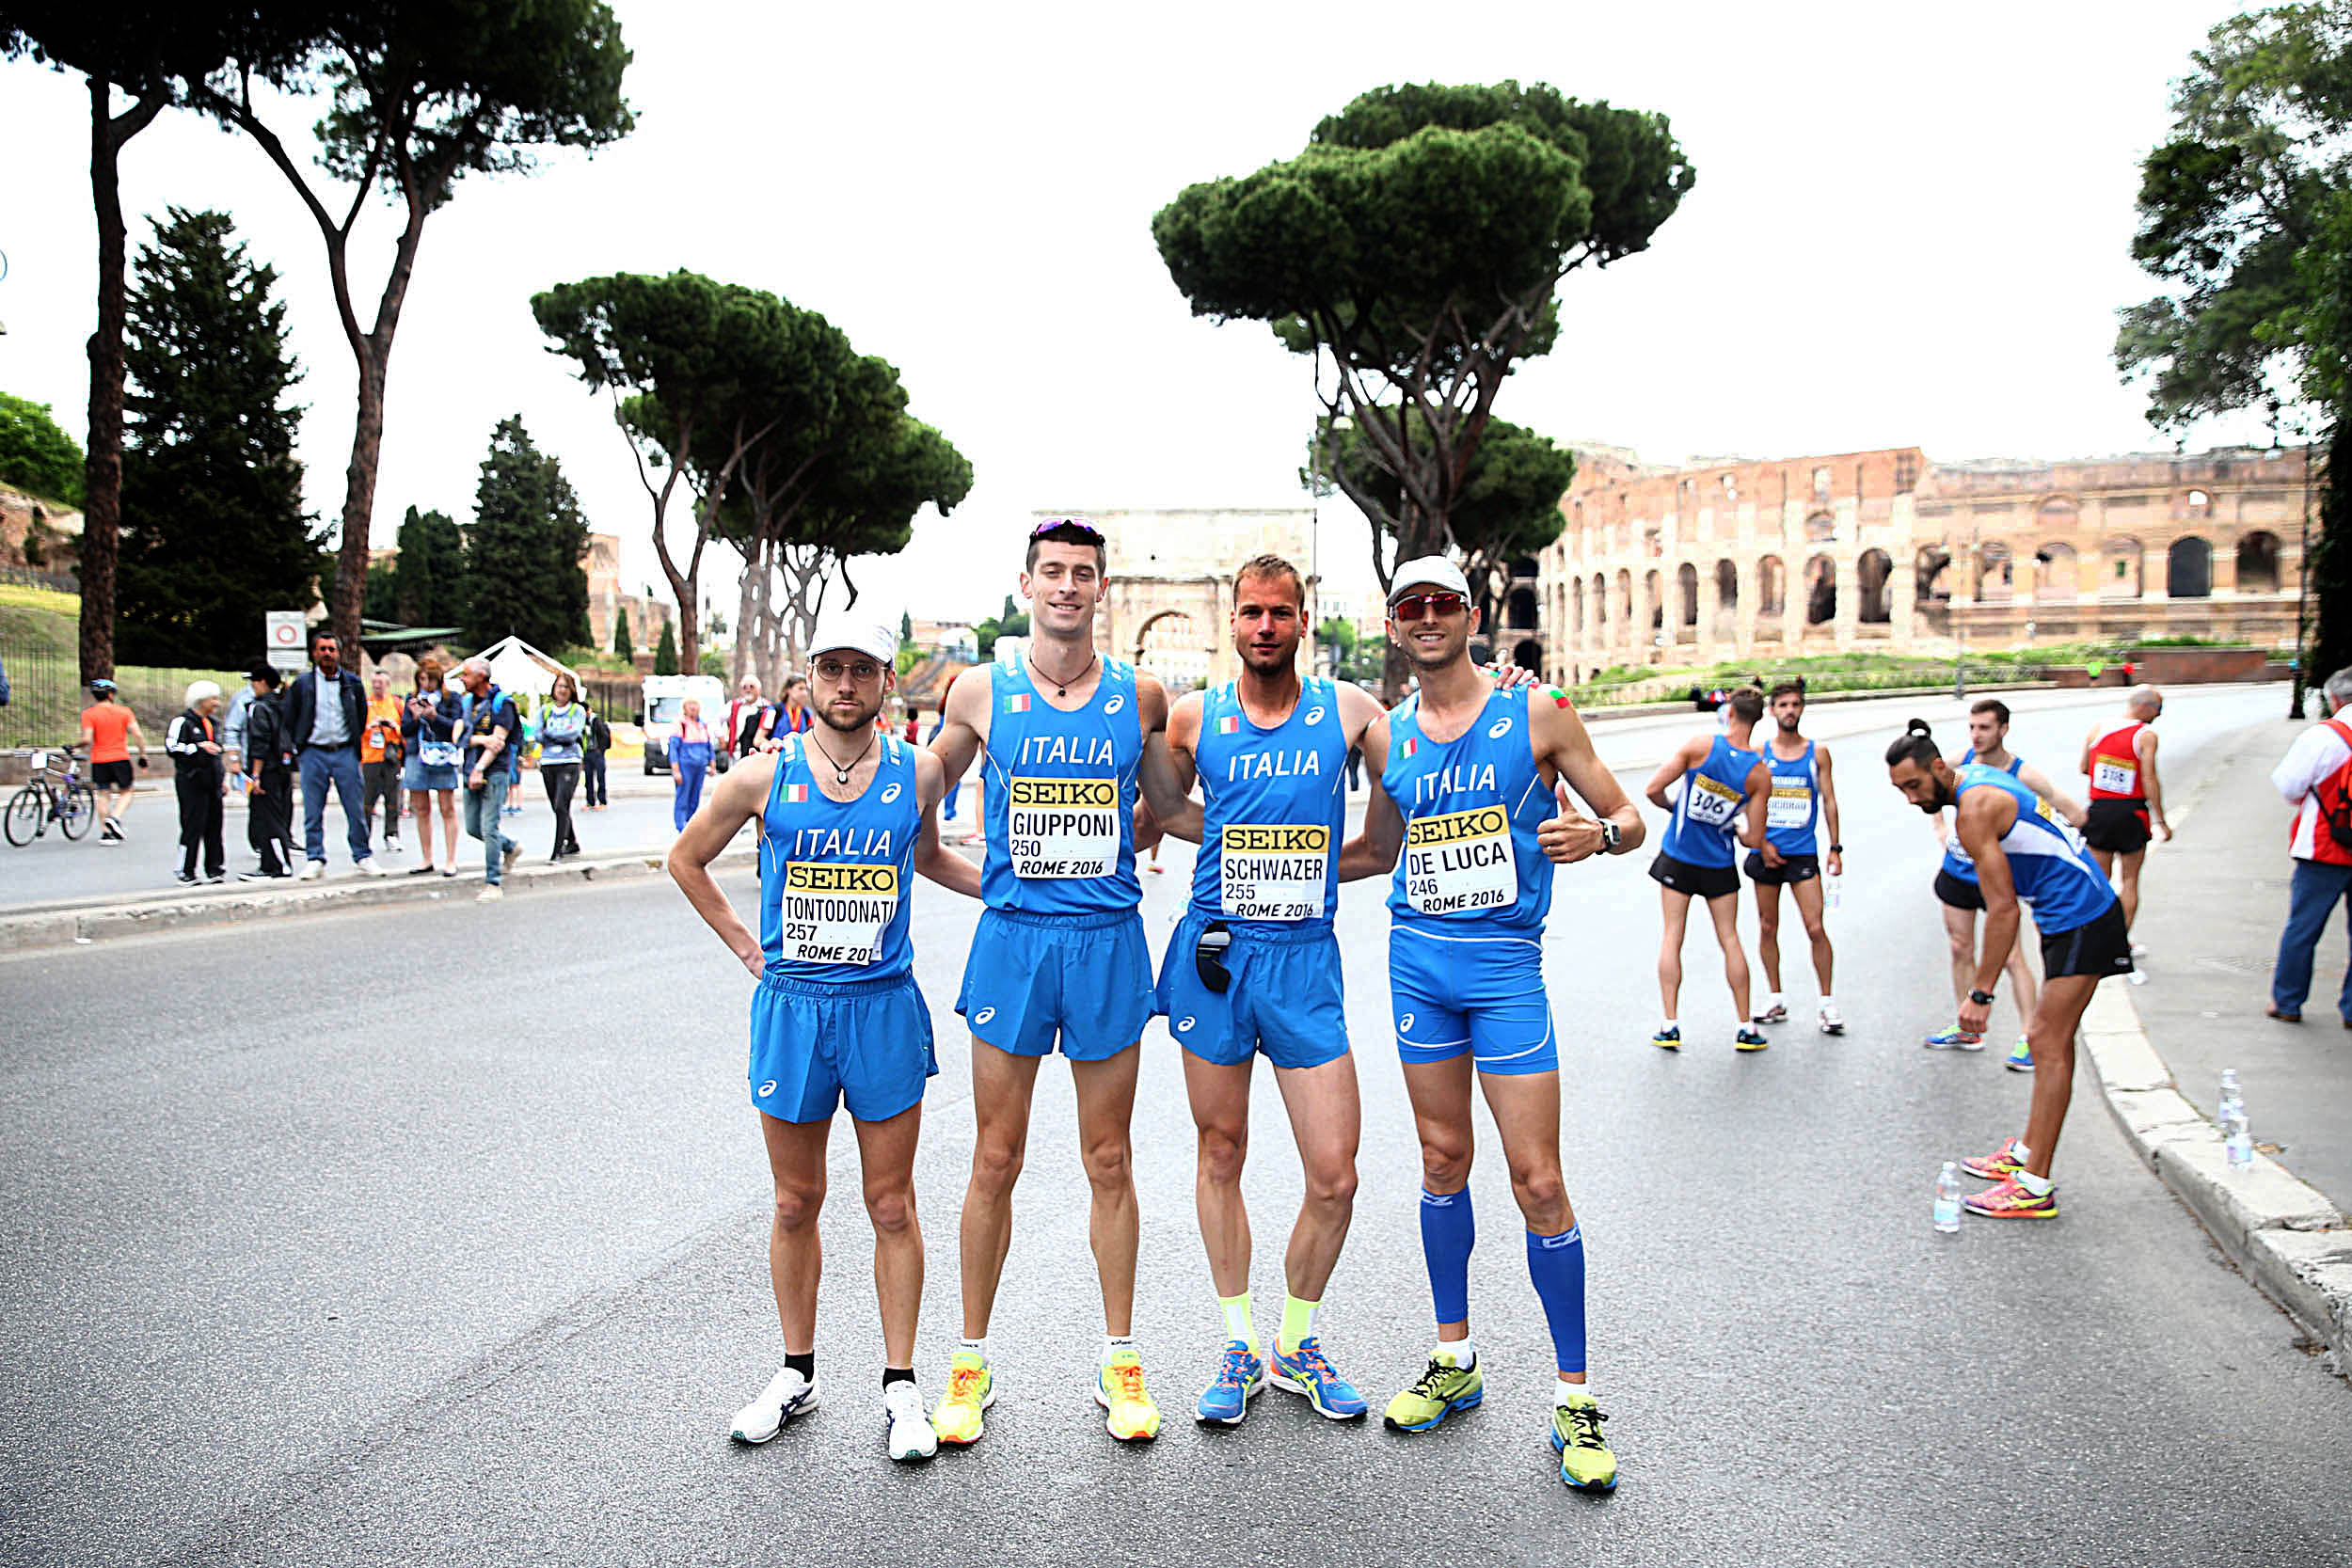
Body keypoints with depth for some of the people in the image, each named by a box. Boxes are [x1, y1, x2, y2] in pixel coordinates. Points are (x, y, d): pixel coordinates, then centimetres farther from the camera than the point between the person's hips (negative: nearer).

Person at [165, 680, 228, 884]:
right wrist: (199, 746, -19)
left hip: (212, 783, 7)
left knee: (214, 826, 6)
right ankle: (185, 871, 0)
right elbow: (172, 747, -16)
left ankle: (215, 869, 10)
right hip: (191, 783, -7)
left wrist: (221, 779, 26)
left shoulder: (213, 723, 19)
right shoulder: (181, 722, -5)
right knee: (192, 827, -7)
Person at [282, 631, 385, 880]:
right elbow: (290, 720, 10)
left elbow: (362, 717, 16)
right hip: (313, 754, 0)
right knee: (313, 812, 2)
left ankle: (362, 858, 8)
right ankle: (315, 860, 9)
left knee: (356, 809, 0)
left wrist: (354, 746, 11)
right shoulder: (302, 683, 4)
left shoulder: (352, 682, 6)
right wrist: (297, 750, 6)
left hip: (345, 752, 0)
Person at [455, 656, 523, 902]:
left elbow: (498, 741, -12)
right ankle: (510, 848, 34)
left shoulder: (502, 703, -5)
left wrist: (480, 769, -19)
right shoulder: (467, 702, 15)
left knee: (488, 828, -10)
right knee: (472, 827, 9)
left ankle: (492, 884, -6)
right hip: (472, 771, 7)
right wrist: (482, 739, -14)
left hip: (495, 771, -7)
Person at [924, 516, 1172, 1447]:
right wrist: (982, 879, 10)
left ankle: (1120, 1360, 22)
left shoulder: (1141, 697, 2)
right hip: (1012, 938, 0)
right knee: (995, 1161, 6)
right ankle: (971, 1361, 21)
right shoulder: (981, 693, 1)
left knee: (1108, 1162, 9)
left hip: (1109, 940, 0)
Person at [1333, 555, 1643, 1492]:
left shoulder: (1535, 713, -3)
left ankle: (1574, 1397, 10)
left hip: (1506, 963, -3)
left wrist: (1599, 834, -21)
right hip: (1419, 958, 4)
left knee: (1538, 1183, -4)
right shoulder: (1386, 736, 8)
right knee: (1444, 1162, 11)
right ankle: (1454, 1360, 27)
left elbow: (1629, 819, 1)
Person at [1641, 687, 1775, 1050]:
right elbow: (1753, 838, -9)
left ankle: (1669, 1026, 6)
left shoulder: (1700, 745, -15)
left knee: (1672, 937, 6)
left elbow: (1653, 789, -14)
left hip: (1677, 857, -1)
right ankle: (1745, 1028, 16)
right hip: (1719, 866, 1)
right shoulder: (1760, 774, -10)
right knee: (1729, 939, 12)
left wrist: (1671, 805, 8)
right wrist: (1764, 846, 15)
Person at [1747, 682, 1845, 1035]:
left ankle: (1827, 1002, 5)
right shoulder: (1759, 753, 4)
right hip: (1765, 850, 1)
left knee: (1816, 929, -7)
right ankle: (1775, 1001, 19)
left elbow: (1828, 800, 7)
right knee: (1768, 928, 7)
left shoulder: (1817, 752, 4)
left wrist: (1835, 848, 3)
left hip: (1803, 852, -1)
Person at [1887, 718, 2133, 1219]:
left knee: (2048, 1043, -10)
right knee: (2049, 1038, 15)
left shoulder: (1974, 811, -20)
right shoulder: (1980, 776, 9)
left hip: (2081, 921, -11)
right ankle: (2027, 1153, 25)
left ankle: (2035, 1187, -8)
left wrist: (1981, 992, -20)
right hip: (2079, 912, 11)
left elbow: (2003, 909, -22)